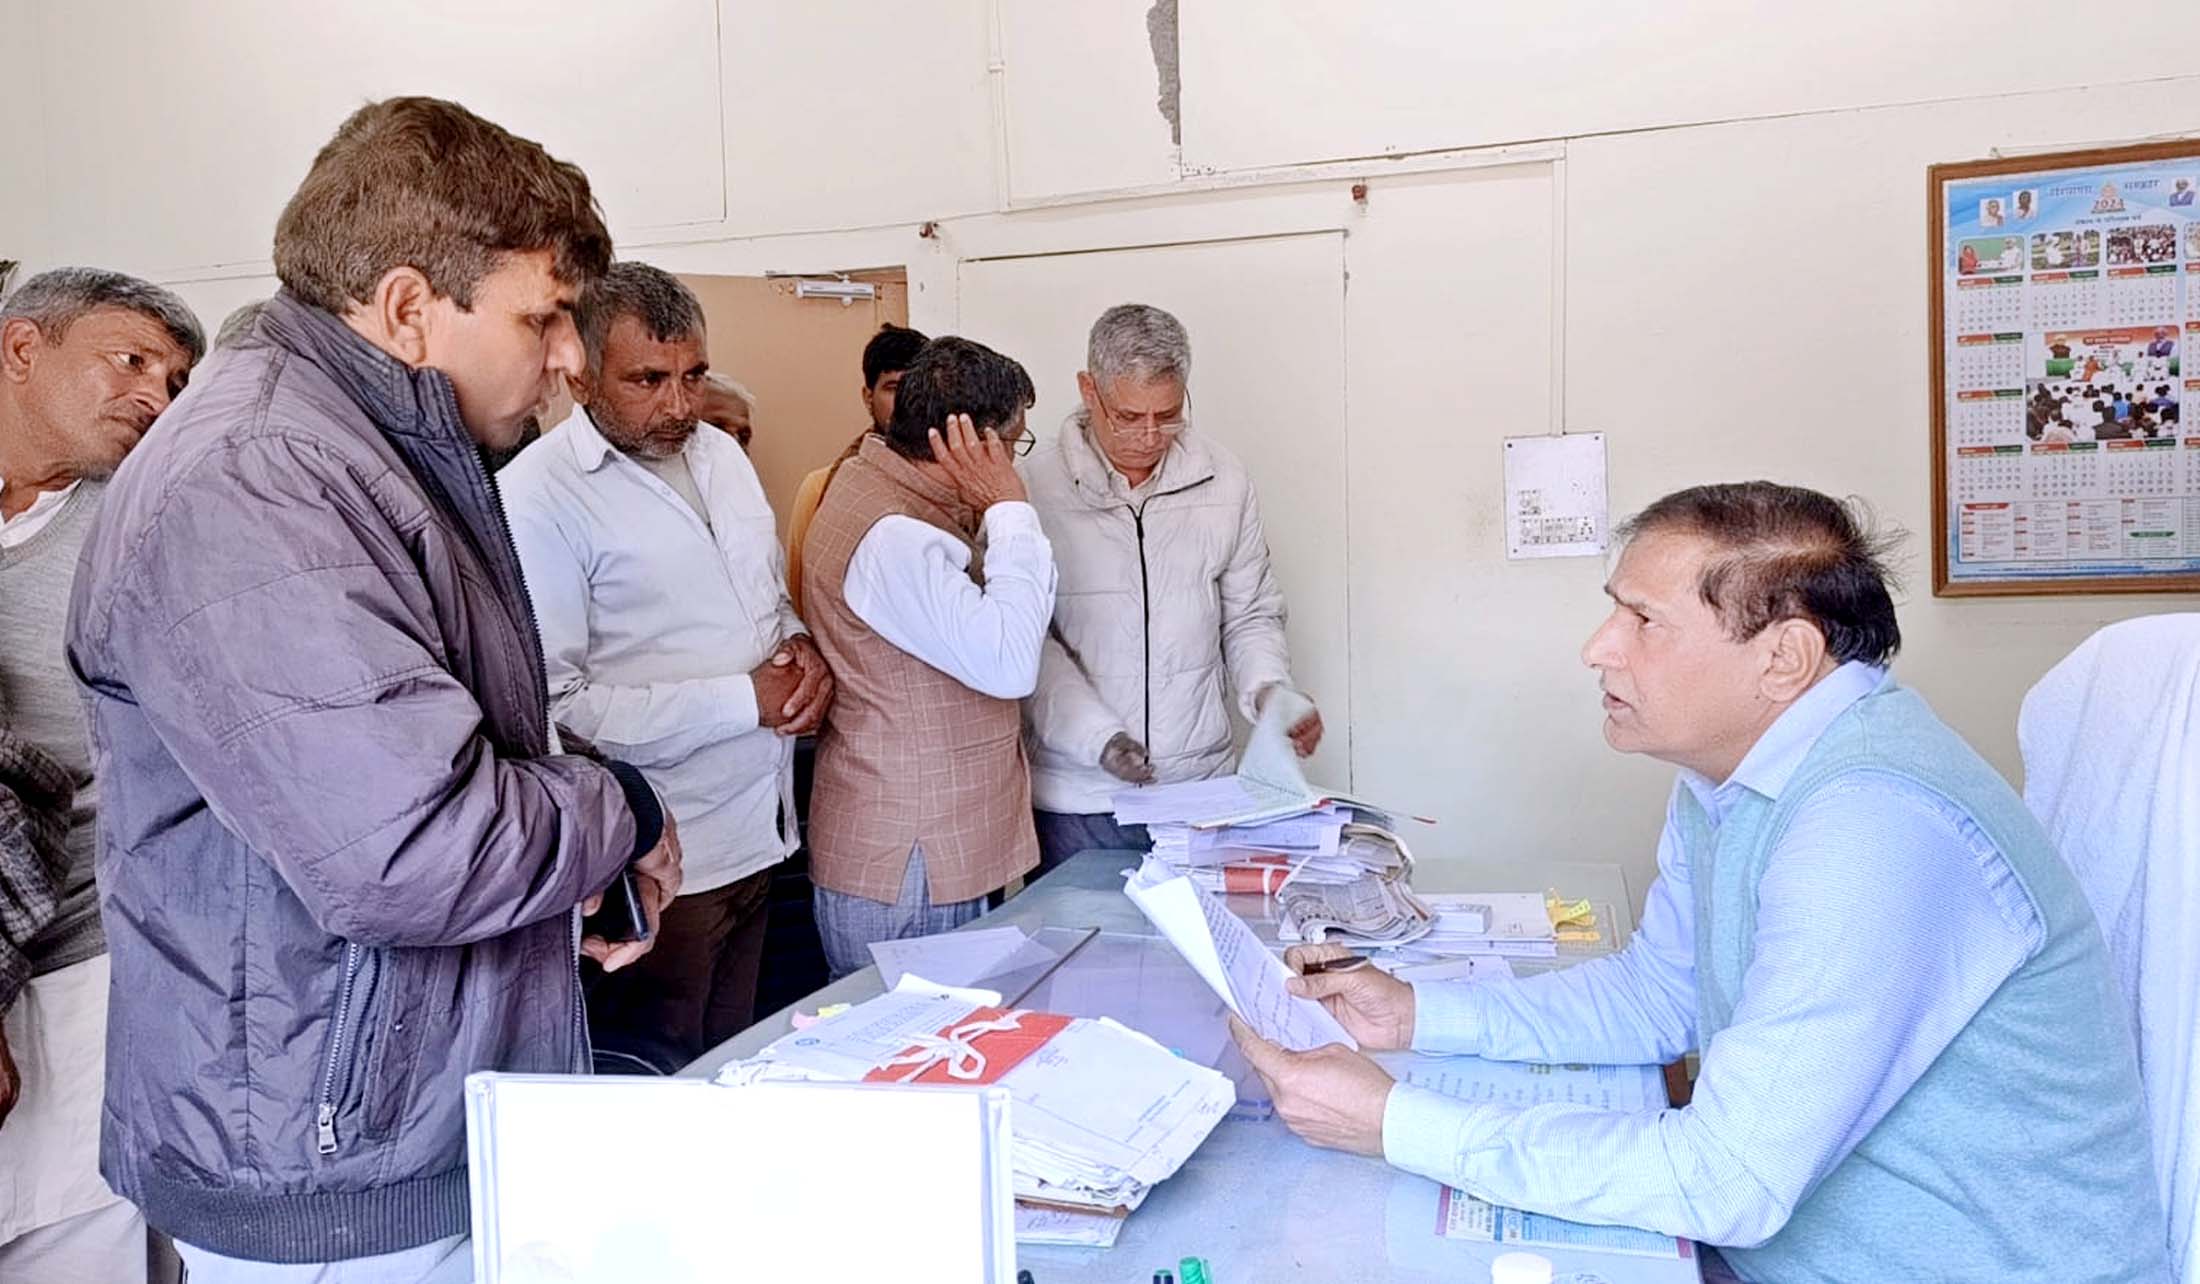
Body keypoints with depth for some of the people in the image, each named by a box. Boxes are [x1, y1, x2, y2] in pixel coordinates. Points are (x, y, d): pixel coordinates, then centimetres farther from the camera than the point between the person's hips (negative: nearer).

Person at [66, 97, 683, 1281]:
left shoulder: (386, 454, 10)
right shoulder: (245, 485, -24)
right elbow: (412, 849, -32)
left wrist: (554, 892, 6)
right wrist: (620, 814, -14)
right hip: (339, 1184, -9)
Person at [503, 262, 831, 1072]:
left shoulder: (721, 454, 8)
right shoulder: (537, 496, -16)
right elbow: (554, 708, -23)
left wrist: (801, 645, -3)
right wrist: (743, 701, -19)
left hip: (758, 829, 7)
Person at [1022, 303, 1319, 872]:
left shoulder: (1223, 480, 4)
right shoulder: (1036, 486, -7)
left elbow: (1251, 615, 12)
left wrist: (1269, 690, -7)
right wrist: (1097, 736, -18)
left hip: (1203, 784, 3)